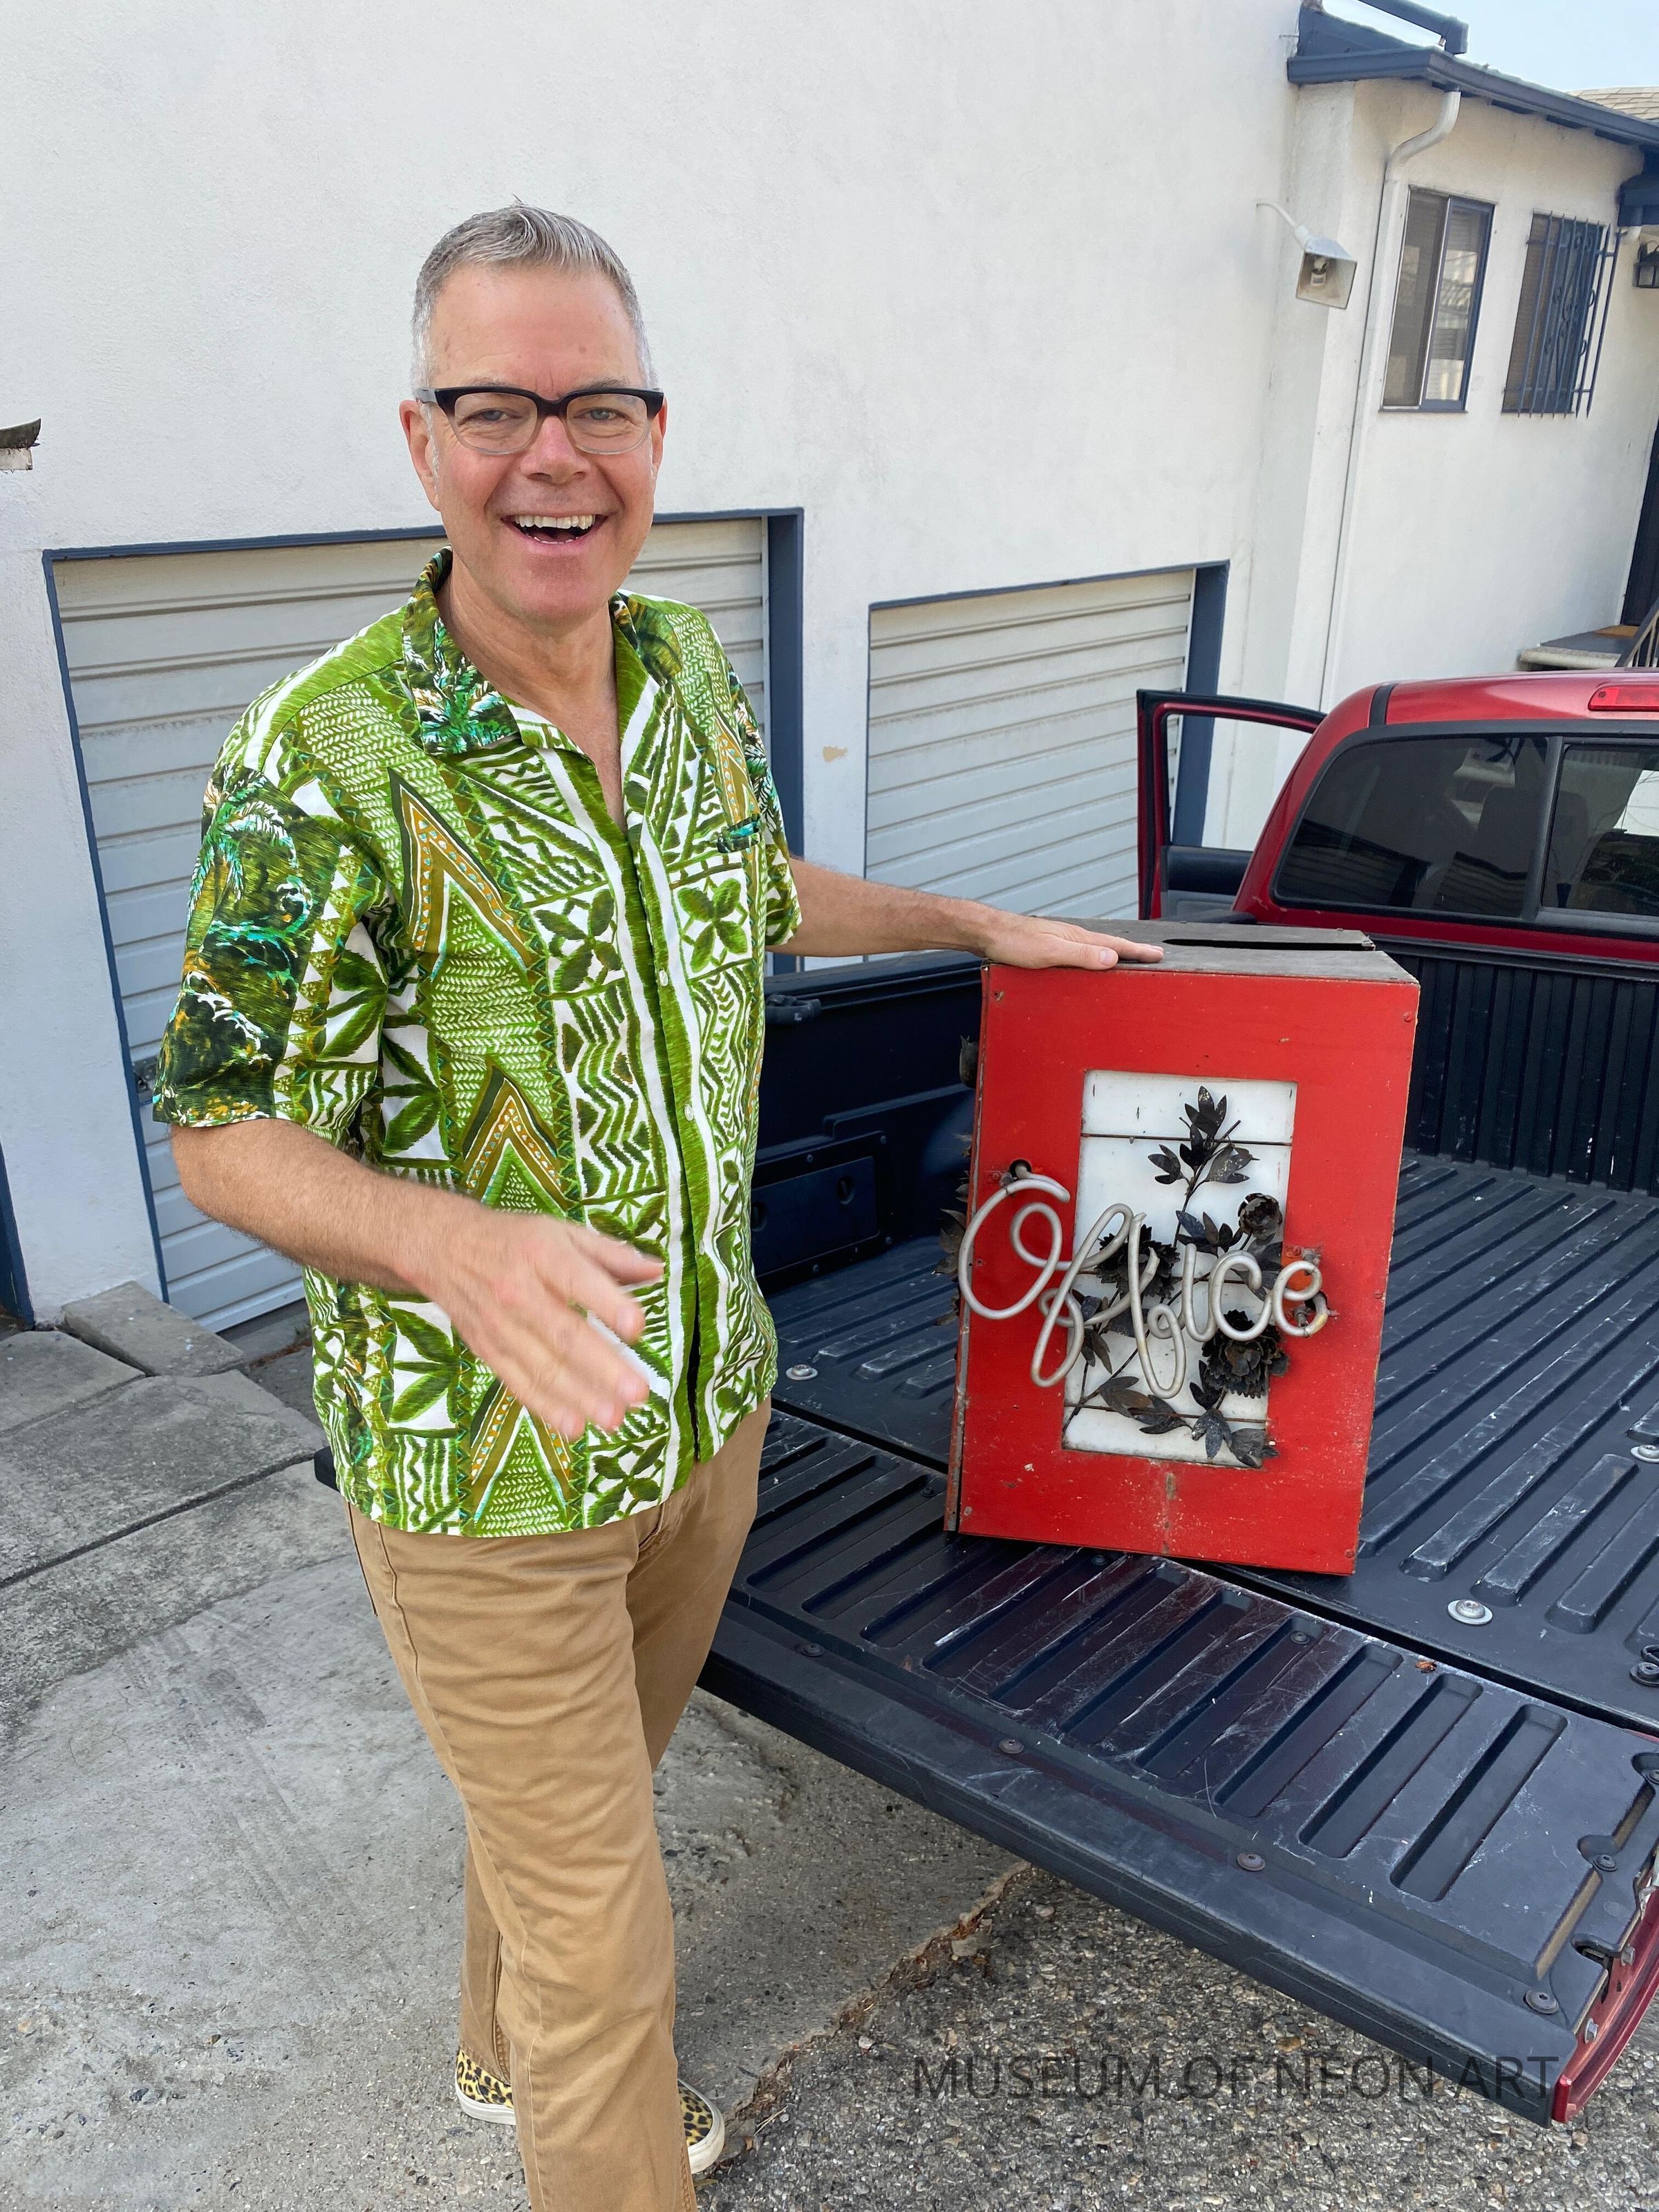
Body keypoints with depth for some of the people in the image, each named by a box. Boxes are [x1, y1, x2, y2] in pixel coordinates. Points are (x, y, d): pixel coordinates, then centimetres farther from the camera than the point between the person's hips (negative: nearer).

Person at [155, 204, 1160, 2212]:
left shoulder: (692, 673, -1)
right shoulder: (323, 761, -21)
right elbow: (218, 1132, -16)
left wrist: (991, 929, 21)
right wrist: (455, 1245, -34)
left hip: (707, 1396, 7)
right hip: (481, 1462, -6)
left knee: (592, 1775, 29)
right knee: (600, 1924, 9)